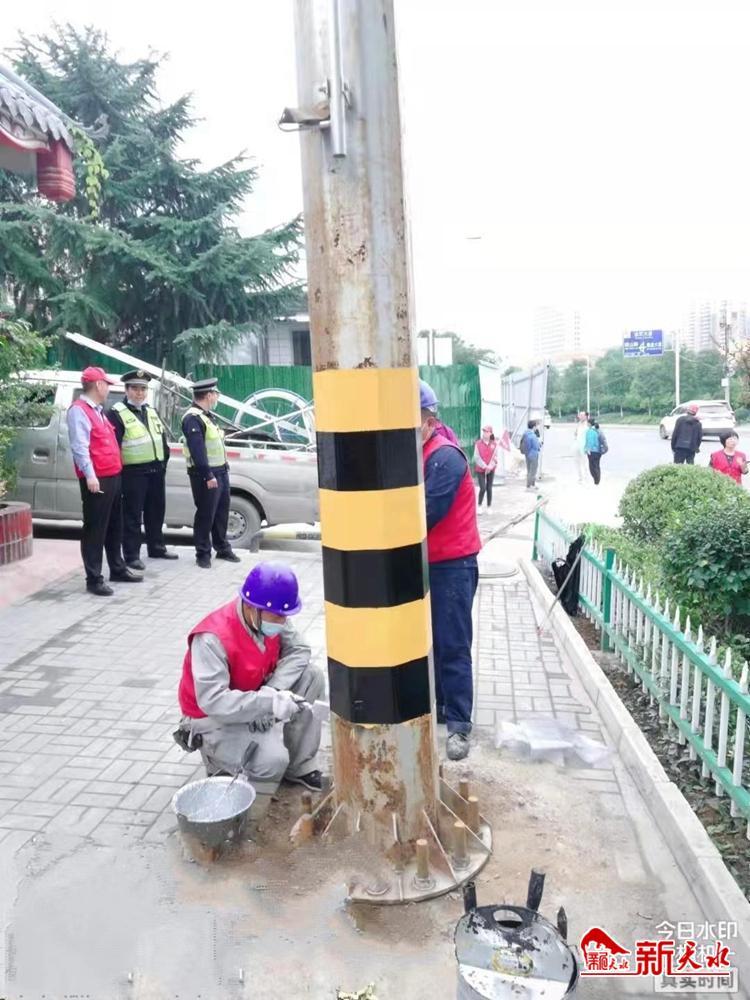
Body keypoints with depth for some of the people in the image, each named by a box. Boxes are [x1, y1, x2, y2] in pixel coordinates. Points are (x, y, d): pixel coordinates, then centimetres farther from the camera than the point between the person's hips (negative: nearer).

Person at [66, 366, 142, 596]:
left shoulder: (97, 409, 20)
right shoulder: (79, 410, -11)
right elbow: (79, 446, -19)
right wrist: (89, 475, -26)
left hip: (113, 476, 10)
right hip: (96, 479, -10)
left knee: (115, 526, 17)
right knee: (95, 530, -5)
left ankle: (117, 569, 29)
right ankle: (94, 579, 1)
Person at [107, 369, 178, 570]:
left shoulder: (152, 411, 15)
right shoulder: (117, 414, -8)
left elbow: (163, 438, 20)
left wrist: (164, 461, 13)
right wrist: (120, 467, -16)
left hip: (156, 470, 7)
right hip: (133, 473, -7)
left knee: (156, 512, 16)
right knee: (132, 515, -2)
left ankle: (156, 548, 30)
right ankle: (132, 555, 4)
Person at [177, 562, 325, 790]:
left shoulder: (269, 617, -11)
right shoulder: (212, 639, -32)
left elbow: (298, 650, -10)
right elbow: (212, 701, -37)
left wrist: (271, 691, -26)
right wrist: (270, 703, -43)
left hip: (255, 694, 7)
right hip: (214, 716, -7)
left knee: (311, 677, -15)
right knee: (272, 761, -28)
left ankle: (300, 767, -2)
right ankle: (219, 758, 5)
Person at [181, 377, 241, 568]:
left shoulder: (207, 415, 15)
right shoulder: (193, 418, -17)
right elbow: (197, 450, -24)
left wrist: (223, 468, 19)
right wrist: (208, 476, -25)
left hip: (220, 471, 10)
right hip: (206, 475, -10)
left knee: (221, 512, 16)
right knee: (205, 515, -1)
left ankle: (222, 549, 28)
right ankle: (203, 554, 9)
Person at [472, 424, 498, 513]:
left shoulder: (494, 444, 2)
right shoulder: (478, 443, -3)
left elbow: (495, 457, -1)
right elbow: (477, 457, -8)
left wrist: (490, 466, -14)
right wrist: (484, 466, -15)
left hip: (491, 470, 2)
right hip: (480, 469, -2)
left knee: (489, 488, 6)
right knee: (483, 488, -10)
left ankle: (489, 507, 17)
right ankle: (479, 505, 9)